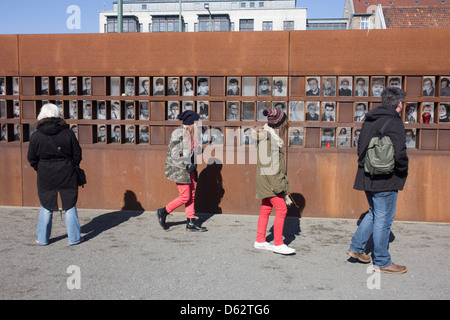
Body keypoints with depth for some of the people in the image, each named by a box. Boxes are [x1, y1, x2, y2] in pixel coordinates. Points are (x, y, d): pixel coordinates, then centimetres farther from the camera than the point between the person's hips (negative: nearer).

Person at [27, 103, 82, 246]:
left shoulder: (35, 136, -5)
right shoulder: (68, 133, -7)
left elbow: (32, 159, 2)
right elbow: (77, 155, -1)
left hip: (45, 176, 1)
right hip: (67, 175, 0)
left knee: (46, 207, 13)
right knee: (70, 206, 9)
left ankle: (43, 238, 21)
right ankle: (74, 238, 13)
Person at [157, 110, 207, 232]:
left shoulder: (191, 134, 9)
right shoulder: (178, 134, -17)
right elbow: (174, 156, -19)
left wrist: (193, 165, 3)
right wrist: (187, 166, -17)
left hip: (189, 168, 8)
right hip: (179, 169, -8)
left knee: (192, 195, 8)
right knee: (185, 197, -5)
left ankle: (191, 222, 15)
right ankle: (163, 212, 13)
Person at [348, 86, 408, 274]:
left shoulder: (369, 120, 11)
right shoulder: (393, 122, -16)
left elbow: (360, 147, 18)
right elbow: (399, 153, -24)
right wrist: (403, 171, -7)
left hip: (367, 177, 8)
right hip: (386, 180, -8)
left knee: (375, 213, 23)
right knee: (383, 220, 2)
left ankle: (356, 248, 26)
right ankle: (382, 263, 14)